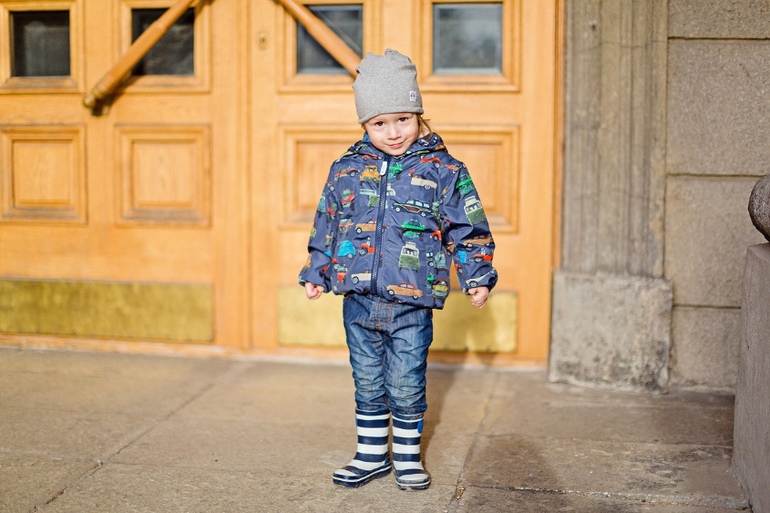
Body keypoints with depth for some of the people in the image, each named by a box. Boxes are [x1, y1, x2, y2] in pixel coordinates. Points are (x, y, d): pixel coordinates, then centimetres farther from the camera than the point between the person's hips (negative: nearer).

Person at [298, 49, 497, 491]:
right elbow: (326, 226, 15)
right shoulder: (347, 171, 6)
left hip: (412, 304, -3)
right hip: (359, 300, 3)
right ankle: (372, 455, 29)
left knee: (406, 385, 4)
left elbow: (469, 228, 3)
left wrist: (478, 276, -2)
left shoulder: (443, 172, -2)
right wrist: (317, 273, 15)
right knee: (368, 383, 13)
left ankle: (408, 457, 24)